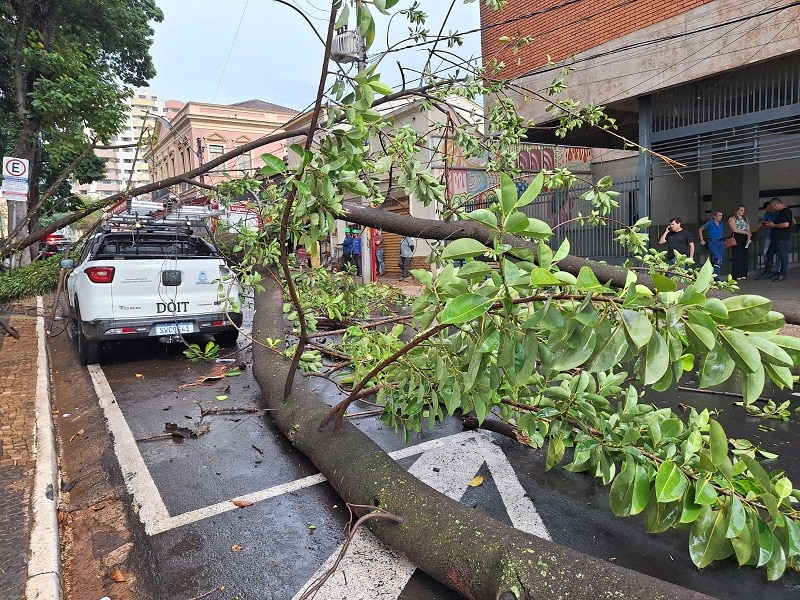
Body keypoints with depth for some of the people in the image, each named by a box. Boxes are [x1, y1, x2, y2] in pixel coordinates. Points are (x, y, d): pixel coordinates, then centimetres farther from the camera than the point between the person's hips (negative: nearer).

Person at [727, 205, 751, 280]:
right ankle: (736, 275, -4)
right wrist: (746, 232, -8)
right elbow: (735, 230, -10)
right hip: (736, 239, -6)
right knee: (737, 257, -8)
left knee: (745, 256, 1)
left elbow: (748, 229, 12)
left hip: (745, 239, 6)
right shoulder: (732, 218, 0)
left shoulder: (745, 219, 19)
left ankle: (743, 274, 8)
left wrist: (749, 236, -6)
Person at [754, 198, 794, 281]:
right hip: (775, 237, 10)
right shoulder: (782, 212, 15)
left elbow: (786, 224, -25)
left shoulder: (786, 211, -14)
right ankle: (767, 271, 20)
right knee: (769, 254, 12)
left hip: (782, 238, -10)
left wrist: (773, 225, -12)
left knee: (782, 256, -1)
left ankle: (782, 274, 5)